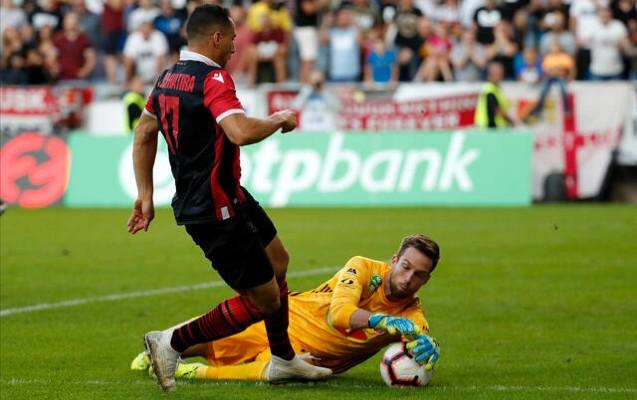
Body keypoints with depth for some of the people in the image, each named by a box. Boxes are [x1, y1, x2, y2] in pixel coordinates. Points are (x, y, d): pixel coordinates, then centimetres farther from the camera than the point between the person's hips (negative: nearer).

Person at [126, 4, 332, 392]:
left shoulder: (169, 78, 8)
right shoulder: (213, 79, -22)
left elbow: (144, 133, 18)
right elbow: (241, 131, -37)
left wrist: (145, 195, 22)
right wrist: (280, 119, -17)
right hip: (216, 211, -10)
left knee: (277, 259, 24)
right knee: (263, 300, -1)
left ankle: (283, 358, 34)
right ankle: (173, 343, 4)